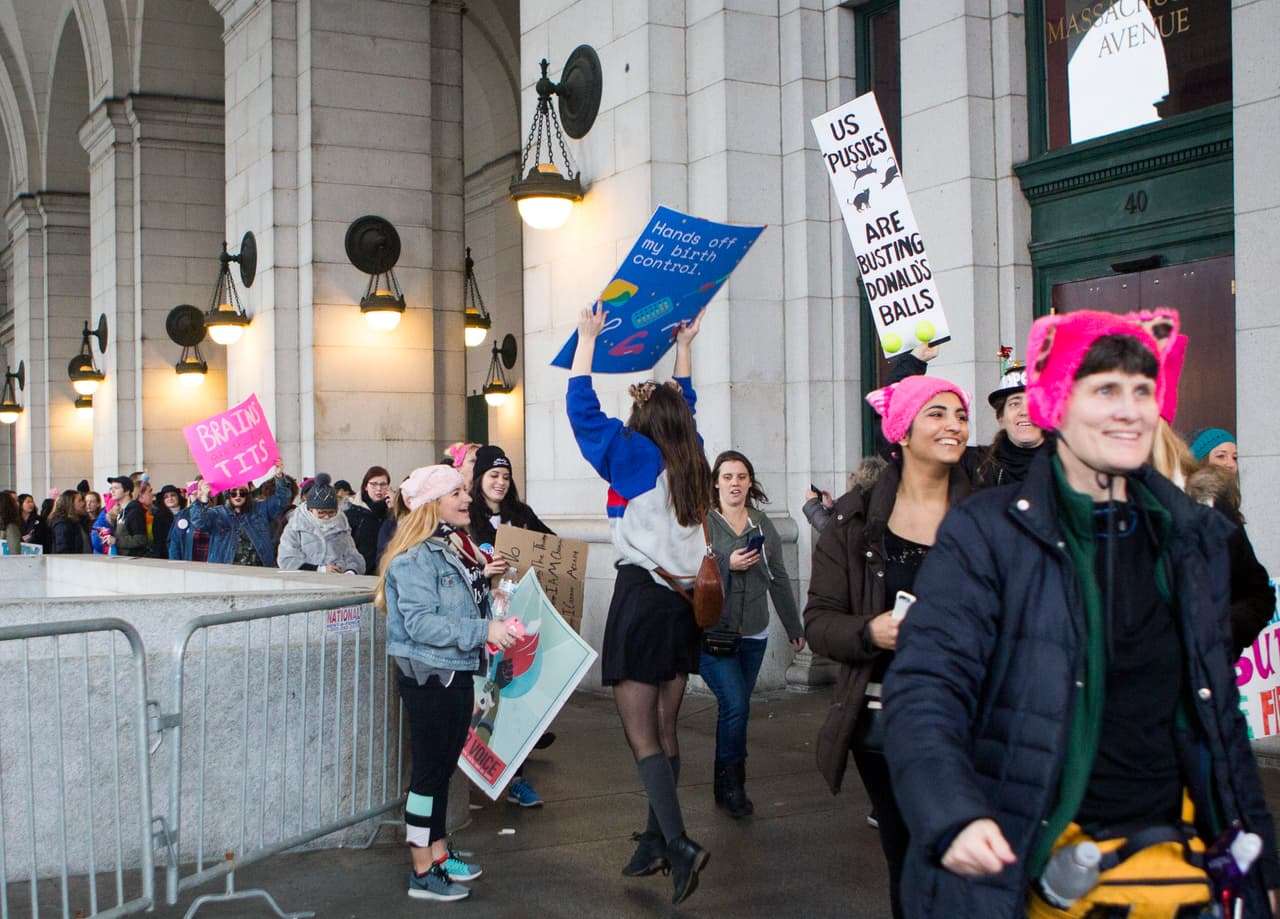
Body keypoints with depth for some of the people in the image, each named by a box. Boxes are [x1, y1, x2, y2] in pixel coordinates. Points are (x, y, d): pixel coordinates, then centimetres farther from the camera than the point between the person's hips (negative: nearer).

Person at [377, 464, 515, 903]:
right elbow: (420, 623, -25)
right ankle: (422, 873, 10)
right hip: (427, 676, -9)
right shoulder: (415, 557, -17)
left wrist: (497, 626, 6)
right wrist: (483, 631, -26)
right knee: (429, 769, 0)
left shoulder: (457, 546, 11)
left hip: (457, 673, 9)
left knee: (444, 767, 17)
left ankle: (439, 854, 30)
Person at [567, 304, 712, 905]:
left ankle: (679, 844, -16)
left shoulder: (635, 455, -7)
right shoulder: (693, 461, 9)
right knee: (665, 731, 11)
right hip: (685, 600, 6)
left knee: (642, 737, -5)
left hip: (641, 599, -6)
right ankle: (656, 840, 17)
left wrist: (587, 338, 5)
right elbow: (686, 408, 28)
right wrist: (683, 349, 37)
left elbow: (581, 408, -3)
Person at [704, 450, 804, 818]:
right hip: (713, 634, -5)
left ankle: (725, 787, 23)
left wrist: (795, 628, 17)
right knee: (735, 705, -15)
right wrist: (727, 565, -20)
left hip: (753, 636, 5)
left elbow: (779, 580, 14)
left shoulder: (763, 526, 9)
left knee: (734, 709, 10)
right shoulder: (701, 523, -6)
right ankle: (732, 785, 1)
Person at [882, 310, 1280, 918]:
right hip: (1027, 869, -4)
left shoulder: (1192, 538, 8)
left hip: (1169, 846, 5)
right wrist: (953, 816, -33)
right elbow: (926, 689, -16)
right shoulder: (986, 533, -9)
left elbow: (1218, 706, 14)